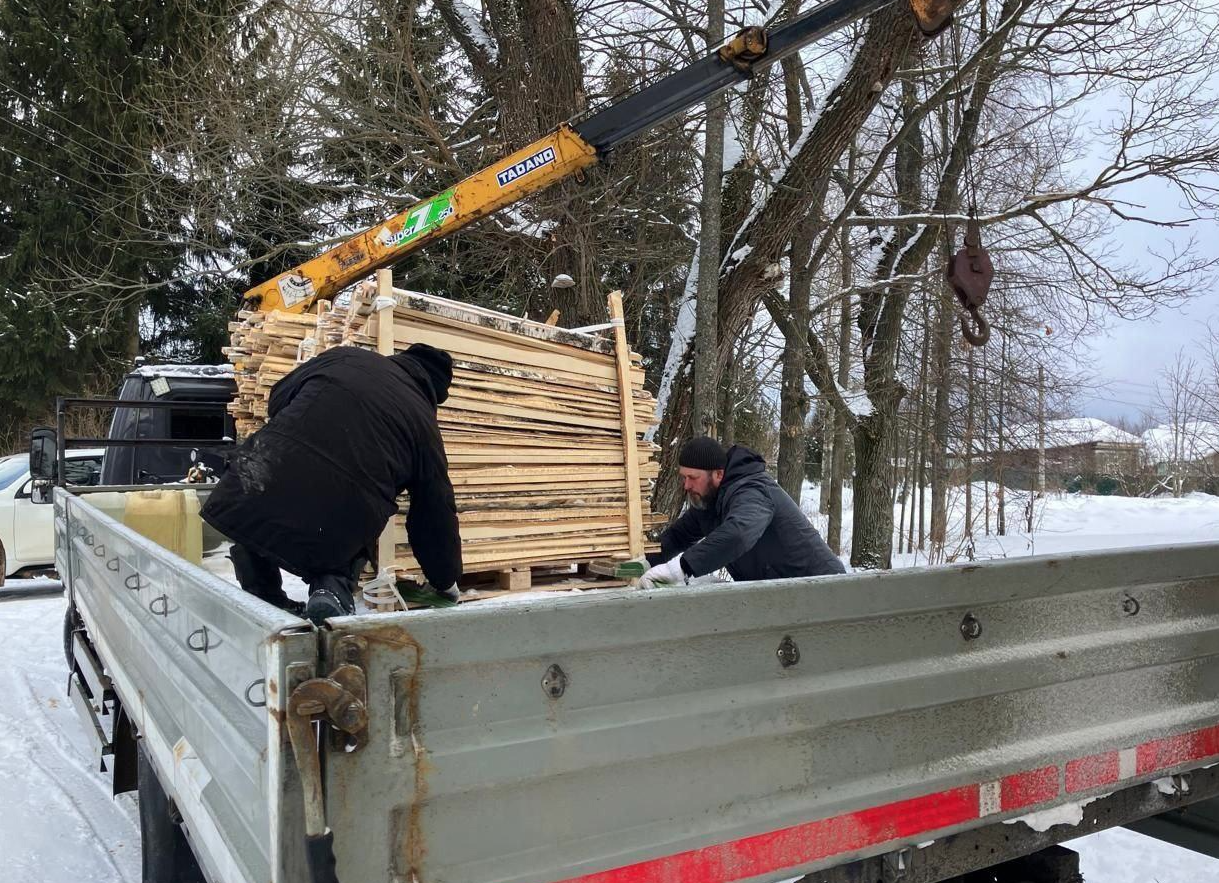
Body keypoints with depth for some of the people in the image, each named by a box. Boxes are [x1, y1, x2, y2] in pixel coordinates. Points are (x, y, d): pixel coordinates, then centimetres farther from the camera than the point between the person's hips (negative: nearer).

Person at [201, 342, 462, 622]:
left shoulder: (342, 357, 17)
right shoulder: (425, 425, 17)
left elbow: (277, 398, 23)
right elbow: (437, 515, 23)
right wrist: (446, 581, 38)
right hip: (339, 535, 1)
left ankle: (267, 605, 26)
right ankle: (336, 588, 2)